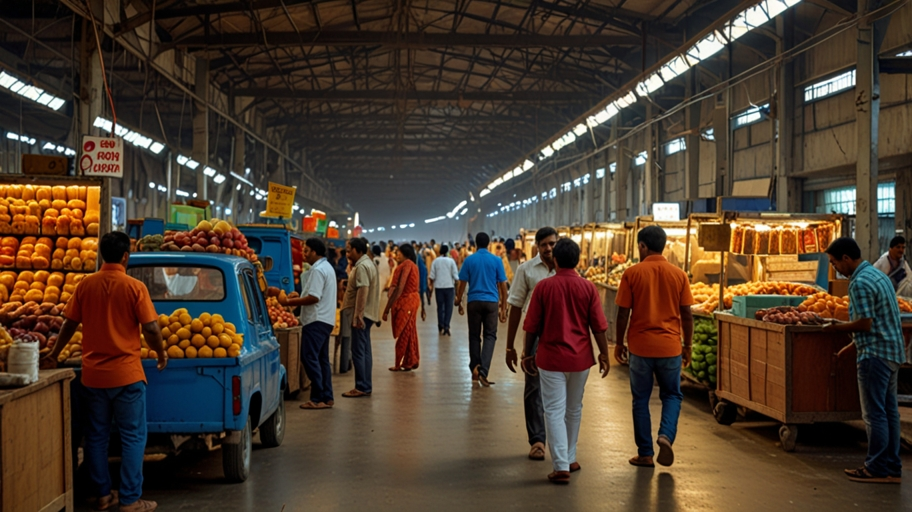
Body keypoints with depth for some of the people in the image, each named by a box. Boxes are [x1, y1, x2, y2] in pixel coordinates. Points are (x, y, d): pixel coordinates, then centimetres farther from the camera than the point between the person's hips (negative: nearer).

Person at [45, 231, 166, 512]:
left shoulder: (86, 285, 0)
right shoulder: (135, 287, -11)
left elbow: (69, 324, 8)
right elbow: (151, 329, -12)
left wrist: (55, 353, 24)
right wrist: (161, 354, 7)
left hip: (93, 374, 4)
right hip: (126, 374, -4)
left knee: (97, 435, 15)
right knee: (133, 436, 4)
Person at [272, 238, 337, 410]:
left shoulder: (317, 270, -15)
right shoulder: (326, 267, 18)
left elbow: (313, 298, -23)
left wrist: (289, 302, -17)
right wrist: (297, 298, 15)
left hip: (316, 320, -11)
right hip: (325, 319, 11)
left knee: (309, 357, -9)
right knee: (322, 359, 11)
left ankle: (318, 398, -10)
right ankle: (327, 398, 12)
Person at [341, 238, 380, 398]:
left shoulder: (361, 267, -16)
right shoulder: (368, 263, 18)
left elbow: (362, 291, -24)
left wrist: (358, 315, -26)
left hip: (361, 314, -11)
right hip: (367, 314, 11)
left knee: (358, 352, -7)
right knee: (365, 351, 12)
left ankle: (362, 388, -5)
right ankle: (367, 386, 16)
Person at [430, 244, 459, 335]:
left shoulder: (435, 261, 0)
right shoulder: (451, 261, -3)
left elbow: (432, 276, 0)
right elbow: (455, 275, -5)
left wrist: (432, 285, 12)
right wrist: (456, 283, 7)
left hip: (438, 287, 1)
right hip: (449, 286, -1)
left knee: (440, 307, 12)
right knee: (449, 307, 3)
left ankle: (441, 327, 15)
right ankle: (446, 326, -11)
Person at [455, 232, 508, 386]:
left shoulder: (469, 260, 2)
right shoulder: (496, 260, 1)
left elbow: (462, 283, 1)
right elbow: (503, 285, 3)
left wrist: (459, 301, 13)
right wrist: (504, 307, 9)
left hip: (474, 301, 1)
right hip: (491, 302, -1)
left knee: (474, 336, 13)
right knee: (490, 335, 0)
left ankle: (475, 368, 14)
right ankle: (483, 370, -15)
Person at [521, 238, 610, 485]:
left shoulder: (544, 286, -7)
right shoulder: (588, 287, -4)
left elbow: (532, 325, -3)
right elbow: (598, 326, -2)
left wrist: (527, 353, 8)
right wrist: (603, 353, 10)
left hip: (551, 358, -2)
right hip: (580, 358, 2)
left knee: (554, 411, 0)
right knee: (574, 410, 18)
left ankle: (561, 466, -8)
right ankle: (570, 458, 29)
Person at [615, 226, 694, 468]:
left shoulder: (632, 273, -6)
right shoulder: (679, 275, 0)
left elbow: (623, 313, -5)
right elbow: (687, 314, 2)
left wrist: (619, 343, 8)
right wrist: (688, 346, 13)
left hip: (640, 346, -1)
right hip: (670, 346, 1)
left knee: (641, 399, 10)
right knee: (672, 395, 16)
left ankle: (645, 454, 13)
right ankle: (666, 435, -8)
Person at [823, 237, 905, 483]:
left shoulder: (860, 283, -16)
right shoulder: (879, 275, 16)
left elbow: (865, 324, -20)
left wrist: (836, 328, -5)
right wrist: (851, 346, 23)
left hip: (876, 354, -10)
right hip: (893, 352, 10)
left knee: (874, 413, -3)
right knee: (889, 410, 12)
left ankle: (877, 468, 1)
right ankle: (893, 468, 17)